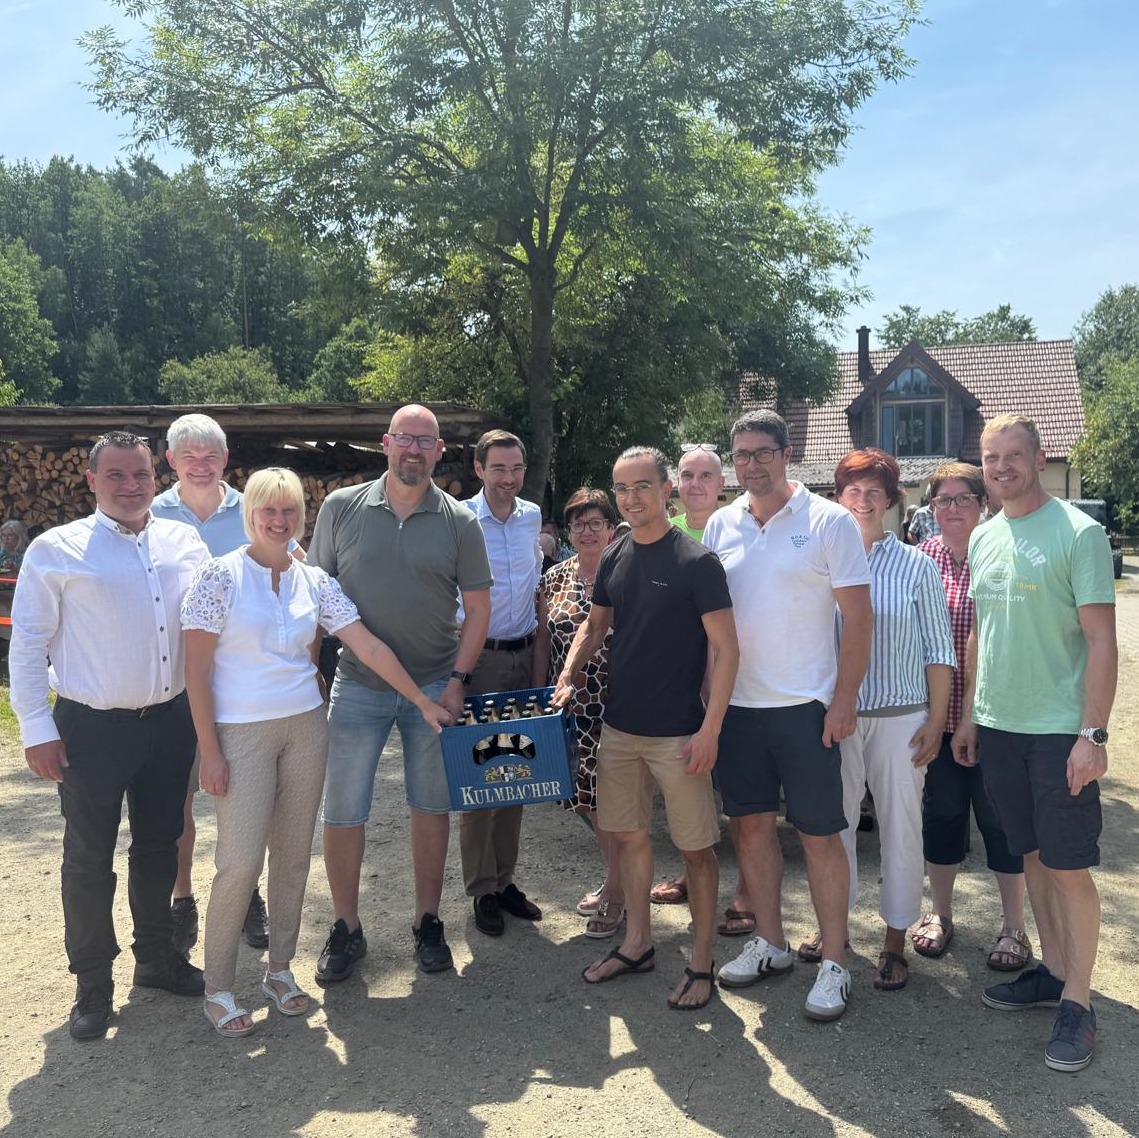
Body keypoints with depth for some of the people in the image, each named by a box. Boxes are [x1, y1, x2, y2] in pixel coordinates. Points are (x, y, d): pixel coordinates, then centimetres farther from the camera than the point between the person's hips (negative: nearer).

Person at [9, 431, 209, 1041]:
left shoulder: (186, 544, 3)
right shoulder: (56, 550, -7)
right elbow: (28, 643, -5)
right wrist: (37, 728, -8)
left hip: (170, 721, 4)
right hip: (92, 727, -3)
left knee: (159, 846, 17)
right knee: (89, 858, 8)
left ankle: (156, 956, 37)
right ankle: (92, 984, 24)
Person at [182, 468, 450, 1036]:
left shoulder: (314, 581, 4)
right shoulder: (220, 575, -8)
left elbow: (370, 648, 5)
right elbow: (196, 669, -8)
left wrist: (424, 702, 3)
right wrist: (209, 751, -11)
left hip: (304, 727, 4)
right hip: (240, 732, -4)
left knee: (294, 855, 10)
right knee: (240, 861, -5)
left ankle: (280, 968, 27)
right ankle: (217, 988, 13)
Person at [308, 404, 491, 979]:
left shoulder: (459, 522, -1)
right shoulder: (342, 508, -1)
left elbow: (477, 608, 2)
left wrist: (458, 679, -6)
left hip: (435, 687, 0)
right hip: (358, 687, 0)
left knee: (431, 807, 11)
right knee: (342, 813, 4)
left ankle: (428, 922, 28)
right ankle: (346, 928, 22)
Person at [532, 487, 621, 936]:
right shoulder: (555, 578, 8)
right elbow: (543, 641, 12)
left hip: (614, 708, -4)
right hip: (568, 708, 5)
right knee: (586, 799, 12)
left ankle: (617, 895, 18)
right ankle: (613, 878, 34)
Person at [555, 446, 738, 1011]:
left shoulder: (696, 562, -12)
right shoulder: (613, 559, 6)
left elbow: (725, 649, -13)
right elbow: (595, 625, 19)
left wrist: (709, 730, -16)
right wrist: (568, 675, 2)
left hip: (678, 732, -6)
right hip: (619, 727, 6)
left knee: (695, 848, 4)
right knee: (628, 835, 15)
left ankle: (702, 962, 19)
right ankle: (637, 944, 32)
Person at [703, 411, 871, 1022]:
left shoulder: (829, 522, -6)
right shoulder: (719, 526, 6)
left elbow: (858, 616, -6)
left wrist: (844, 700, -11)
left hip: (806, 706, -4)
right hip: (736, 703, 5)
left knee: (819, 833, 2)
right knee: (752, 823, 13)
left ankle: (833, 961, 16)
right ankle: (770, 942, 29)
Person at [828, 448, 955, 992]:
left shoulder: (916, 566, 1)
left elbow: (939, 652, 2)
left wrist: (936, 720, -4)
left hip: (900, 717, -1)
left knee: (901, 826, 5)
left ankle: (895, 943, 18)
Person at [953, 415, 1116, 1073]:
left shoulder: (1078, 533, -10)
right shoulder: (983, 538, 9)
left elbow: (1101, 640, -12)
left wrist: (1093, 734, -16)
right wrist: (968, 714, 14)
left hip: (1061, 732, -6)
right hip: (998, 726, 6)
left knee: (1069, 866, 1)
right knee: (1034, 855, 16)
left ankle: (1078, 1002, 14)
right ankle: (1053, 971, 31)